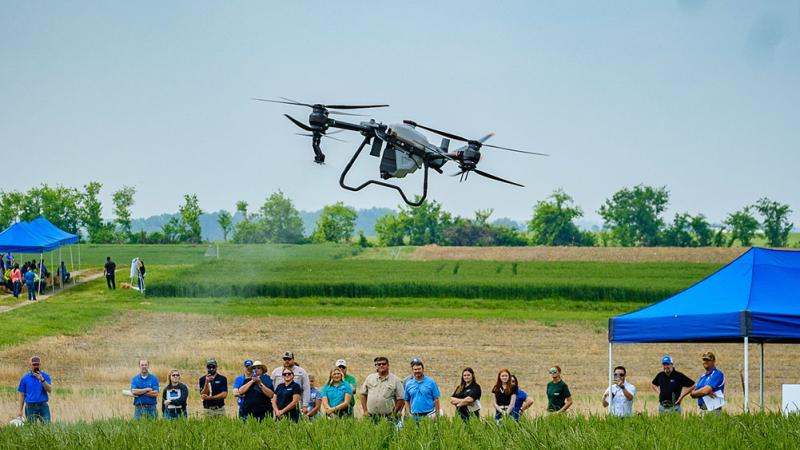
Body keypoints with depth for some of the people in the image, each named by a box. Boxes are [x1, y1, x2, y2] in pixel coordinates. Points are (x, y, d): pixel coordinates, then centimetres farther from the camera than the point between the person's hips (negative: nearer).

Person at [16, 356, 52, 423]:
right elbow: (22, 395, 8)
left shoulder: (45, 376, 5)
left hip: (43, 406, 0)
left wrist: (42, 380, -21)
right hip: (30, 407, 0)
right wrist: (20, 410, 3)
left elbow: (49, 390, -7)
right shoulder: (25, 378, 6)